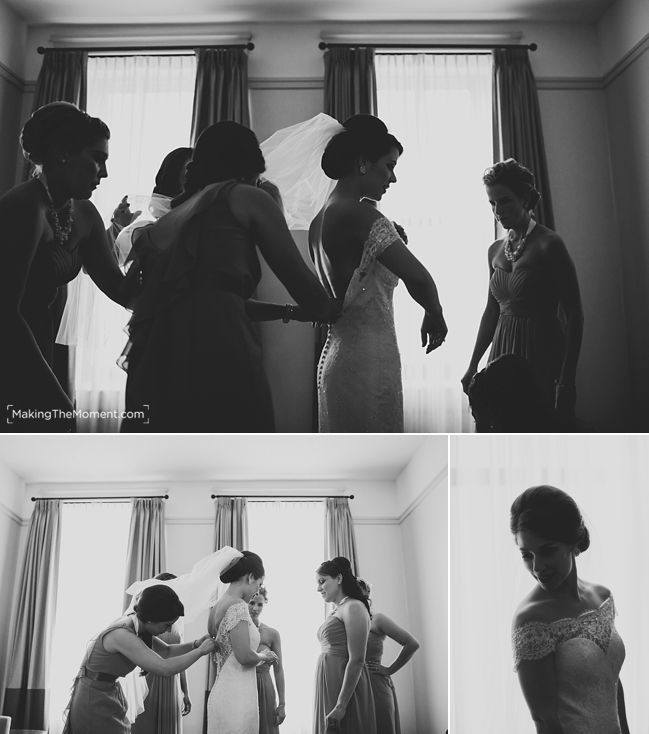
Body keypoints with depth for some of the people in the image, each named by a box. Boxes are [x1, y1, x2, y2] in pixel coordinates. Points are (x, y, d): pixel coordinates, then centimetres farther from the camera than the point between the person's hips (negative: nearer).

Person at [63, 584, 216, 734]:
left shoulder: (135, 623, -2)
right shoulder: (121, 634, -29)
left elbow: (166, 651, 8)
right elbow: (164, 669, -32)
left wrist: (196, 644, -8)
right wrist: (201, 651, -22)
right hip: (94, 703, -9)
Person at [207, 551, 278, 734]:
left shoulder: (218, 606, 10)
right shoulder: (238, 606, -16)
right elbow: (244, 656, -22)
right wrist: (263, 656, -2)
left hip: (222, 694, 9)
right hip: (236, 698, -9)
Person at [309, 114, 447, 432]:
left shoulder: (319, 220, 12)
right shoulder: (360, 214, -16)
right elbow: (418, 277, -24)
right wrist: (434, 316, -5)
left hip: (335, 355, 9)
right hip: (367, 361, -9)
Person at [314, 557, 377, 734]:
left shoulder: (353, 608, -11)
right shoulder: (336, 611, 16)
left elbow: (356, 661, -18)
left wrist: (341, 705, -22)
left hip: (346, 688, -8)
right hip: (328, 686, 8)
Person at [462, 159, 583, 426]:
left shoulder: (548, 245, -9)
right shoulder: (495, 250, 10)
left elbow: (574, 315, -11)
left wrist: (567, 381, -17)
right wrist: (473, 366, 15)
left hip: (542, 354, -6)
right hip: (503, 353, 6)